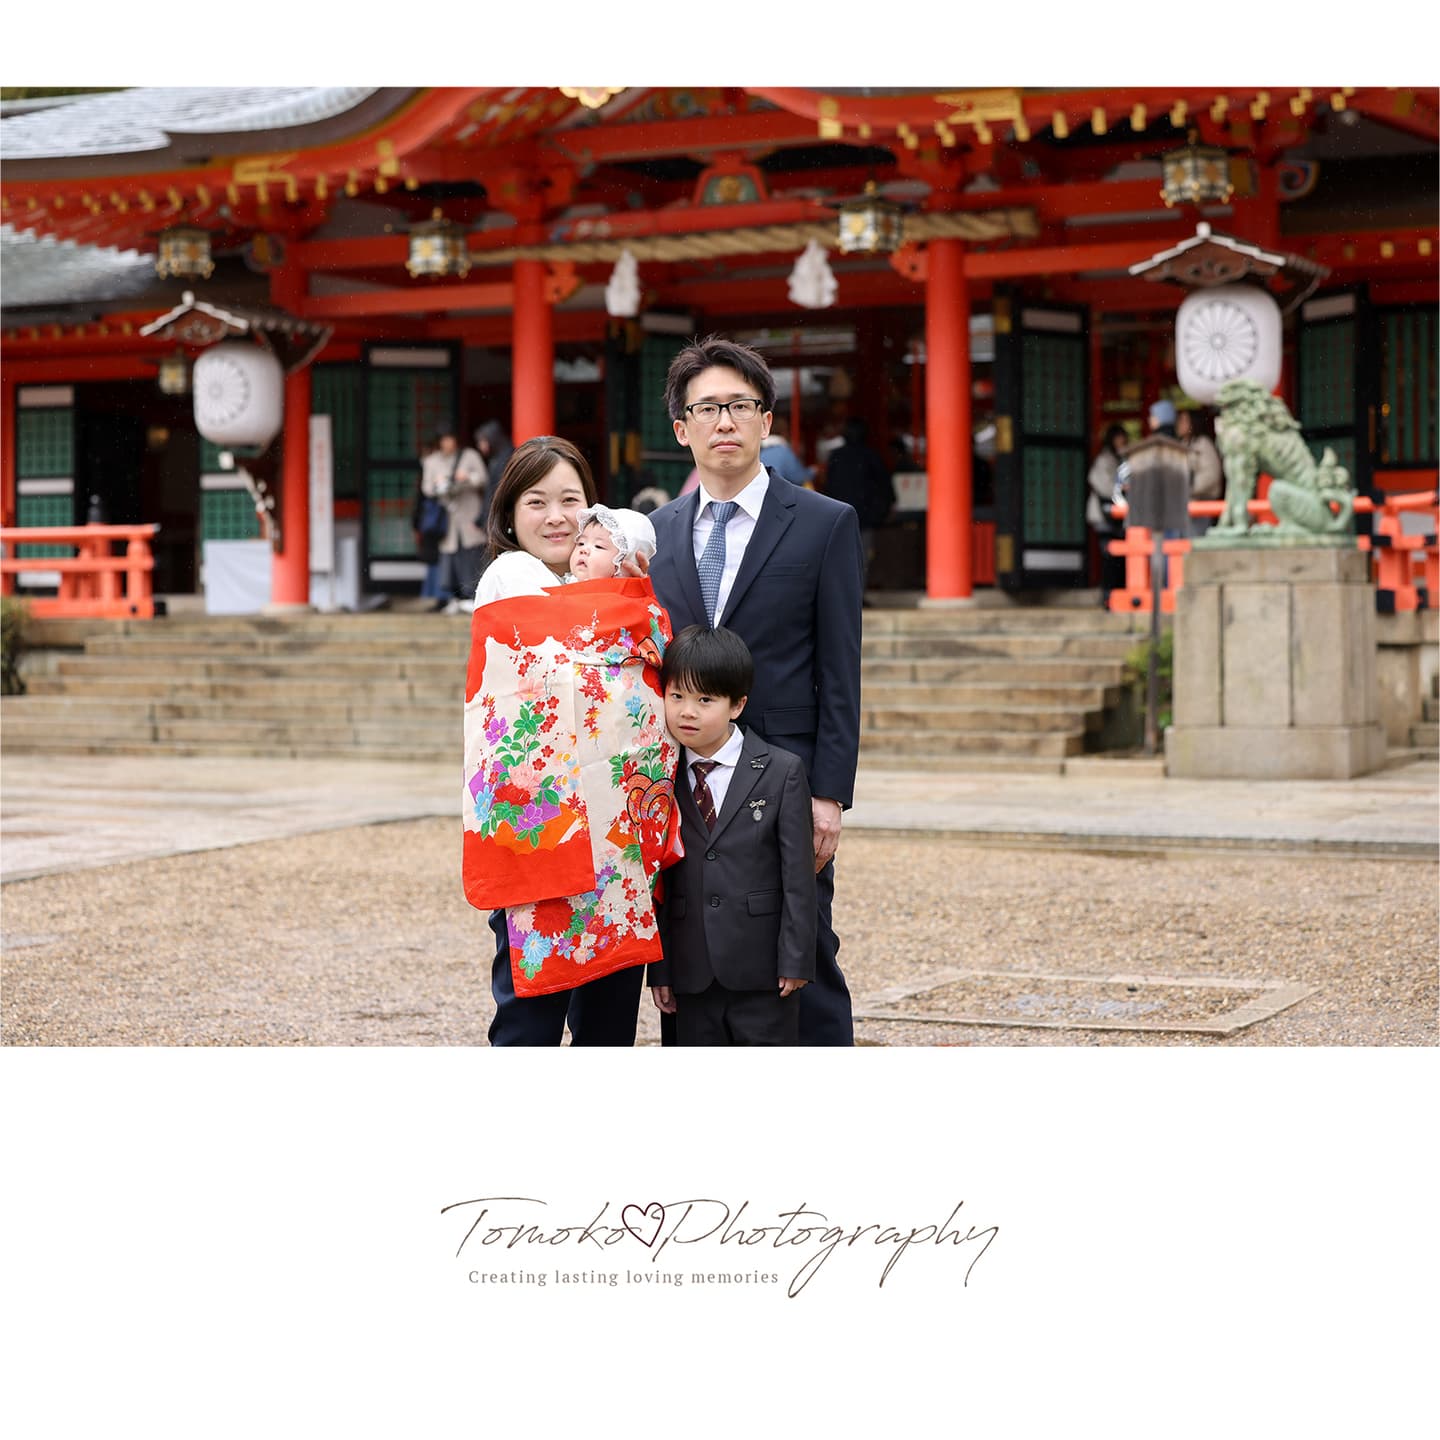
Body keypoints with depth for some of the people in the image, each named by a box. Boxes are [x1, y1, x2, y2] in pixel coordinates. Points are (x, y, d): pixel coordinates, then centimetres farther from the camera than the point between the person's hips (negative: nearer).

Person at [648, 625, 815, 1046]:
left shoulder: (781, 772, -3)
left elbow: (798, 875, -4)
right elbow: (659, 881, 7)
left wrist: (795, 960, -9)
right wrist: (659, 970, 4)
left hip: (762, 970, -3)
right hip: (692, 975, 3)